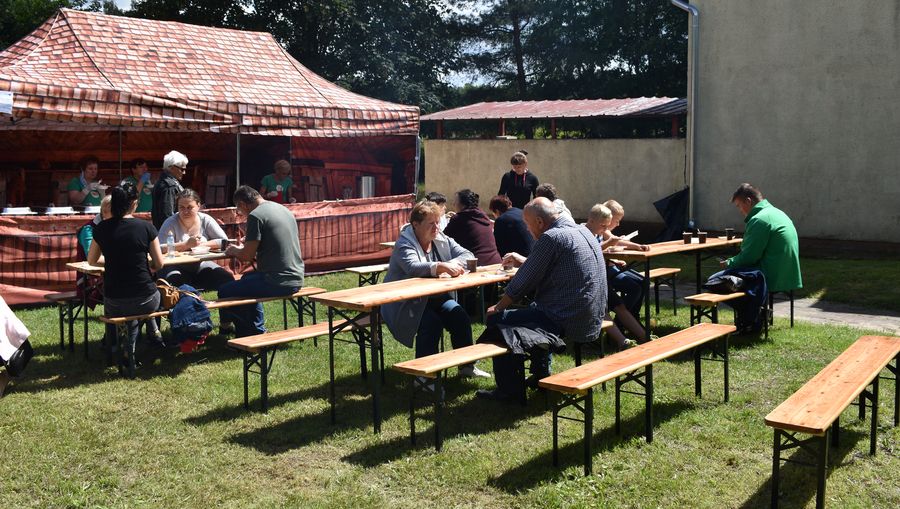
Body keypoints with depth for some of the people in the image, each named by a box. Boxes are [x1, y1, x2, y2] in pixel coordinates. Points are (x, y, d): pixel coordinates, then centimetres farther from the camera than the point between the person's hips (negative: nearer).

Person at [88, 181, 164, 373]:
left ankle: (114, 349, 38)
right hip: (145, 302, -2)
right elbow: (158, 264, -1)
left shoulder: (102, 228, -2)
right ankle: (128, 351, 29)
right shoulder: (146, 227, -9)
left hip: (114, 302, 2)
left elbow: (91, 260, 13)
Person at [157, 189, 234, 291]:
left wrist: (202, 244, -13)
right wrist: (187, 244, -24)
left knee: (227, 279, -18)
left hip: (200, 265, 4)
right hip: (176, 266, -3)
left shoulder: (205, 220, 2)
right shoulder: (171, 223, -6)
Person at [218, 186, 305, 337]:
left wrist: (234, 251, 9)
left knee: (224, 291, 3)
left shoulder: (255, 216, -12)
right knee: (247, 279, 33)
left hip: (278, 282, -9)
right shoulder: (283, 209, 14)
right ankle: (258, 331, 34)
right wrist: (245, 246, 24)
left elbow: (247, 256, -12)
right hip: (296, 279, 9)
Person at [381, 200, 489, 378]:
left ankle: (467, 366, -2)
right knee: (432, 323, -29)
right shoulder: (404, 244, -12)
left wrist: (452, 265, -23)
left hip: (437, 298, 6)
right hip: (407, 303, -6)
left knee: (460, 317, -17)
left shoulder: (443, 240, 8)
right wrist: (441, 266, -47)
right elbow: (413, 267, -32)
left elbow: (468, 255, -1)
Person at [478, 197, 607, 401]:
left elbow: (523, 283, -12)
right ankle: (541, 375, 36)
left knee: (497, 319, 1)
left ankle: (507, 390, 8)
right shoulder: (581, 230, 12)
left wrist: (498, 308, 3)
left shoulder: (550, 238, -16)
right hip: (592, 319, 10)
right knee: (535, 308, 34)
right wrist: (524, 262, 30)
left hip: (567, 321, -10)